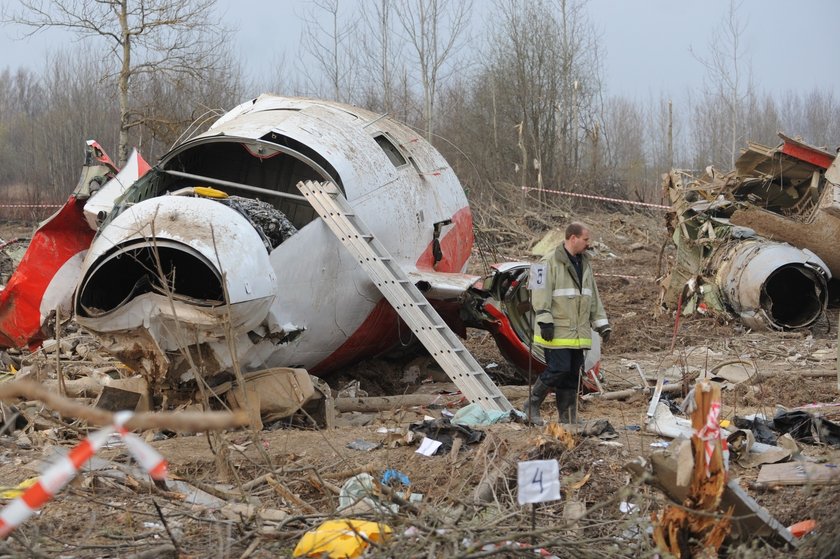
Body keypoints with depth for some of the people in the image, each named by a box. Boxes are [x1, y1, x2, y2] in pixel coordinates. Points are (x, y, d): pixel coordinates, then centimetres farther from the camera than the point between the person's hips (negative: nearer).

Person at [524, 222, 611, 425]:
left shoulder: (584, 264, 17)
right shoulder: (550, 262, -8)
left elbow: (593, 296, 23)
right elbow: (541, 293, -14)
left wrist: (602, 324, 18)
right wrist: (545, 321, -20)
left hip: (578, 332, 8)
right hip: (557, 331, -8)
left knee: (573, 374, 7)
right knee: (558, 369, -13)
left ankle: (568, 419, 13)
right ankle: (532, 405, 4)